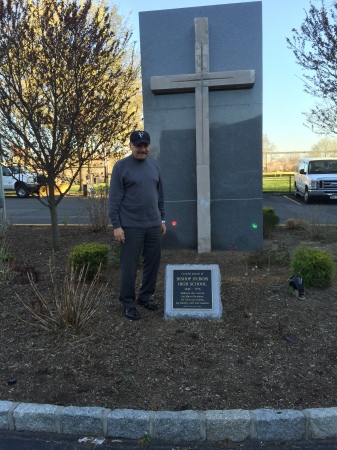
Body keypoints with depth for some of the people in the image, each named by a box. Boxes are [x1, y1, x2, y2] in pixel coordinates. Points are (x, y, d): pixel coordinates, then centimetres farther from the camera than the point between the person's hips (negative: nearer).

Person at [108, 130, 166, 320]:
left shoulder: (154, 166, 11)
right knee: (130, 266, 2)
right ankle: (128, 302, 16)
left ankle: (146, 296, 28)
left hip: (154, 225, 6)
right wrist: (116, 225, -13)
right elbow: (114, 199, -9)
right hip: (131, 226, -5)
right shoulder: (121, 166, -6)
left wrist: (162, 219, 13)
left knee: (153, 263, 11)